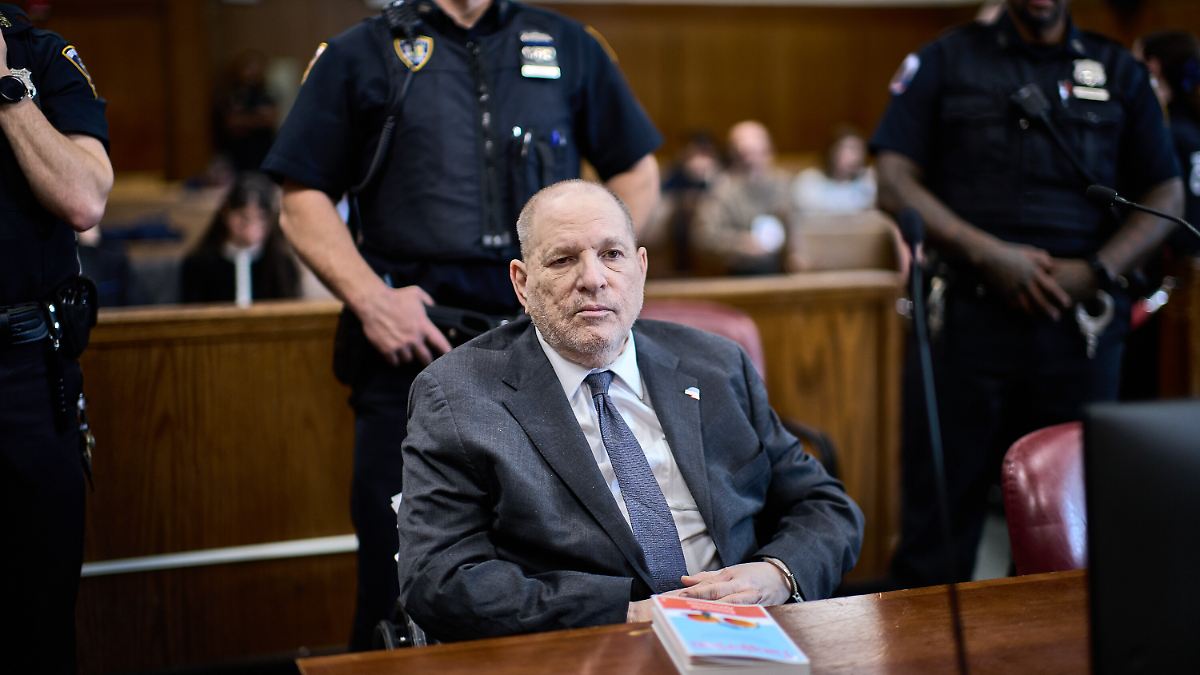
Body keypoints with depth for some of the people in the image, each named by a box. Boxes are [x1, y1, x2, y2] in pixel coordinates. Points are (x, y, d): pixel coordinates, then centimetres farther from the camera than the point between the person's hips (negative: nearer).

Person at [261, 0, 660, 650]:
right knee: (398, 573, 0)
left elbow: (636, 174, 19)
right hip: (409, 340, -1)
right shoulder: (361, 54, 9)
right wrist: (369, 298, -9)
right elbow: (302, 201, 5)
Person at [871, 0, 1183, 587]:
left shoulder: (1119, 72, 15)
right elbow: (894, 182, 1)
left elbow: (1165, 195, 12)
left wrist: (1096, 271, -5)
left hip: (1079, 322, 2)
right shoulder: (945, 61, 10)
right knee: (940, 507, -1)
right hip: (966, 313, -2)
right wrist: (986, 254, -11)